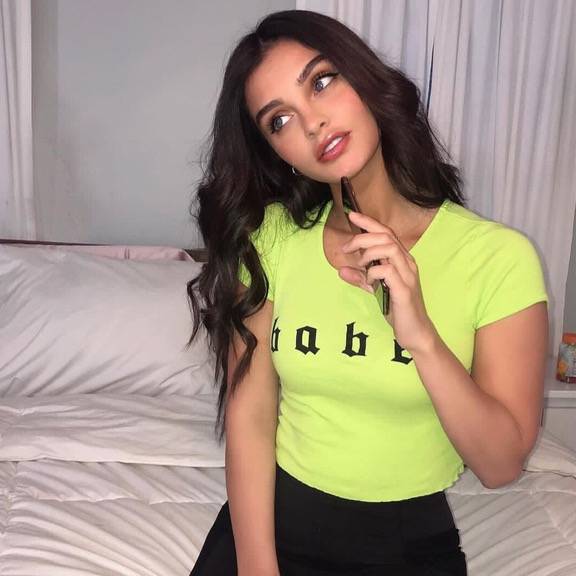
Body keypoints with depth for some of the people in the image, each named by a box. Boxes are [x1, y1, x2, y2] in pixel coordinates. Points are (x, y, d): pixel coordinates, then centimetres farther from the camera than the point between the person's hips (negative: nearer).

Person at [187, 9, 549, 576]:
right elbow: (249, 414, -7)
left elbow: (500, 464, -12)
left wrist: (422, 336, -25)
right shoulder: (270, 239, -5)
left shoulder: (498, 256, -12)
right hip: (273, 518, 1)